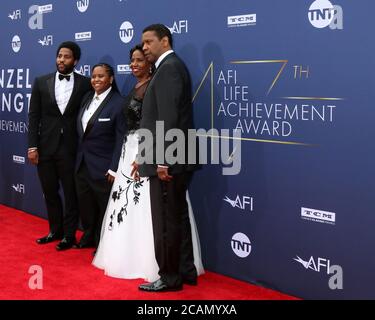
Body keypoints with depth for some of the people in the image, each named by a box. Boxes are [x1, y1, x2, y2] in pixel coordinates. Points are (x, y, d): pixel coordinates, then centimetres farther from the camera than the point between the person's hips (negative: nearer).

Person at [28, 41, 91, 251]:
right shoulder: (41, 82, 4)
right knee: (50, 192, 13)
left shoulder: (86, 84, -2)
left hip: (71, 148, -2)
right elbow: (34, 116, 3)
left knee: (71, 193, 7)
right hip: (46, 147, 3)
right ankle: (56, 230, 30)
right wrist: (32, 146, -3)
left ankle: (69, 234, 20)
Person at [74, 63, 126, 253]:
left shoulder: (119, 103, -13)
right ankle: (88, 237, 36)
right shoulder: (87, 98, 8)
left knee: (104, 206, 7)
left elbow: (121, 139, -15)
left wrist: (114, 168, -17)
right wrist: (78, 157, 12)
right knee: (85, 204, 16)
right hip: (82, 163, 6)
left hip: (102, 165, -6)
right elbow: (81, 130, 14)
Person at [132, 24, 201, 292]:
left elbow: (169, 119, -21)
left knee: (165, 221, -1)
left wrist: (162, 160, -23)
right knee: (178, 217, 15)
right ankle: (186, 271, 25)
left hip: (169, 161, -10)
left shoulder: (169, 67, -12)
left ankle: (170, 278, 9)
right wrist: (144, 157, 18)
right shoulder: (170, 66, 18)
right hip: (176, 160, 10)